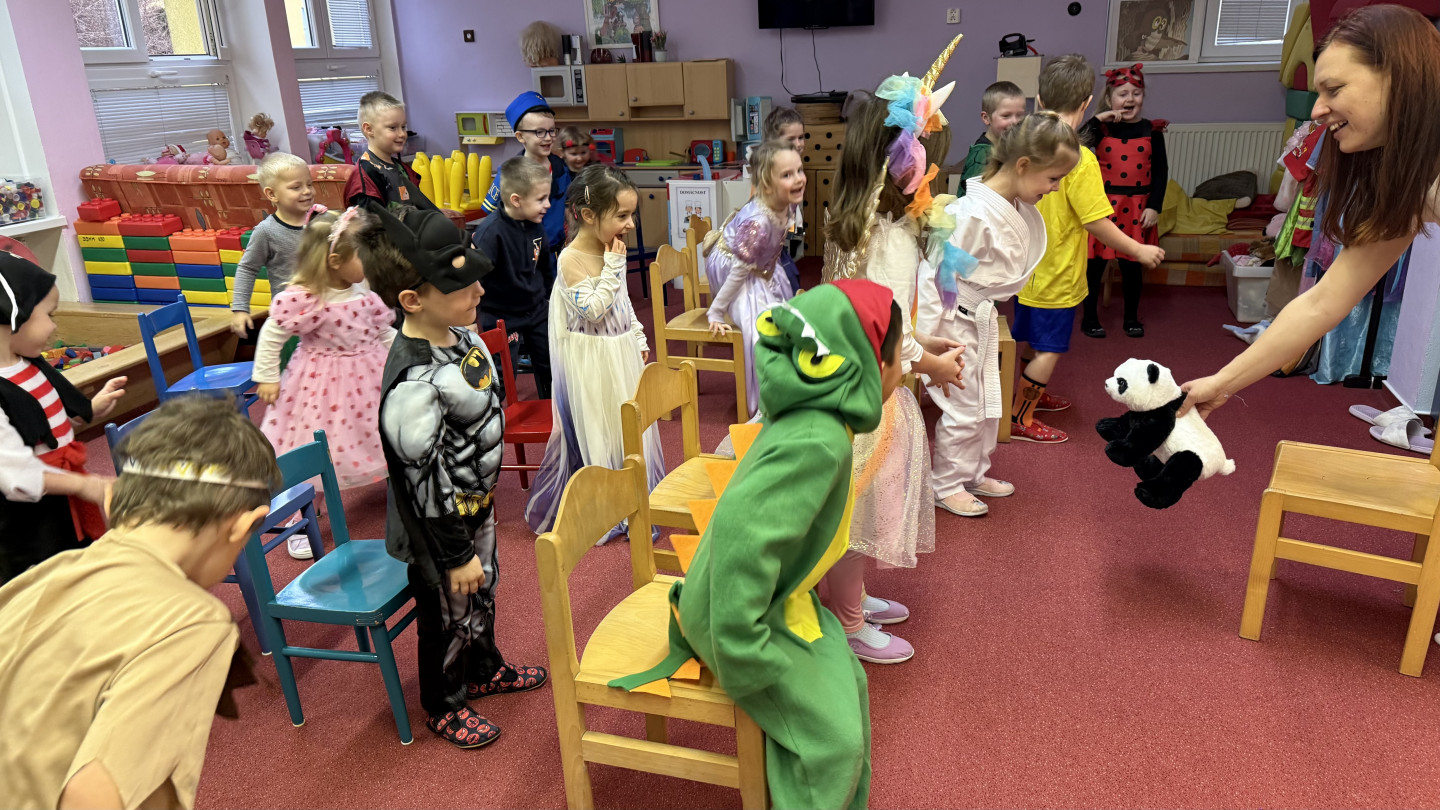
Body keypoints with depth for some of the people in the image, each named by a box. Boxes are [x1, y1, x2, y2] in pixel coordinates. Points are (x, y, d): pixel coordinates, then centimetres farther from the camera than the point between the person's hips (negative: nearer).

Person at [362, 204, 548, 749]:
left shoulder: (459, 334, -6)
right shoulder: (413, 385, -35)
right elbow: (428, 481, -28)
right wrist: (455, 555, -18)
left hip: (475, 503, 9)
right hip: (440, 526, -8)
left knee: (483, 591, 29)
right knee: (449, 614, 15)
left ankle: (484, 669, 55)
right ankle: (443, 705, 41)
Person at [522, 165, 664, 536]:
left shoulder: (611, 249, 3)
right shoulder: (571, 260, -20)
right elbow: (593, 309, -25)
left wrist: (639, 339, 16)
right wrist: (613, 266, -24)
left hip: (622, 353, 7)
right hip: (593, 362, -7)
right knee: (597, 433, 4)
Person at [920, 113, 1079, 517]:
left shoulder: (1020, 208, -1)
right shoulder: (974, 214, -28)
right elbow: (936, 275, -25)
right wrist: (926, 338, -22)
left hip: (984, 319, 9)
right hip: (956, 322, -9)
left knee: (989, 405, 20)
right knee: (963, 410, 4)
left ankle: (974, 474, 38)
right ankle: (947, 485, 23)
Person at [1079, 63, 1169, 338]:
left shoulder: (1151, 130, 3)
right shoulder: (1100, 129, -2)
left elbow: (1161, 171, 3)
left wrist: (1154, 206, -3)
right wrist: (1097, 120, -22)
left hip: (1136, 208, 2)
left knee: (1131, 265, 10)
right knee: (1095, 263, 4)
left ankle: (1131, 318, 24)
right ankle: (1089, 317, 18)